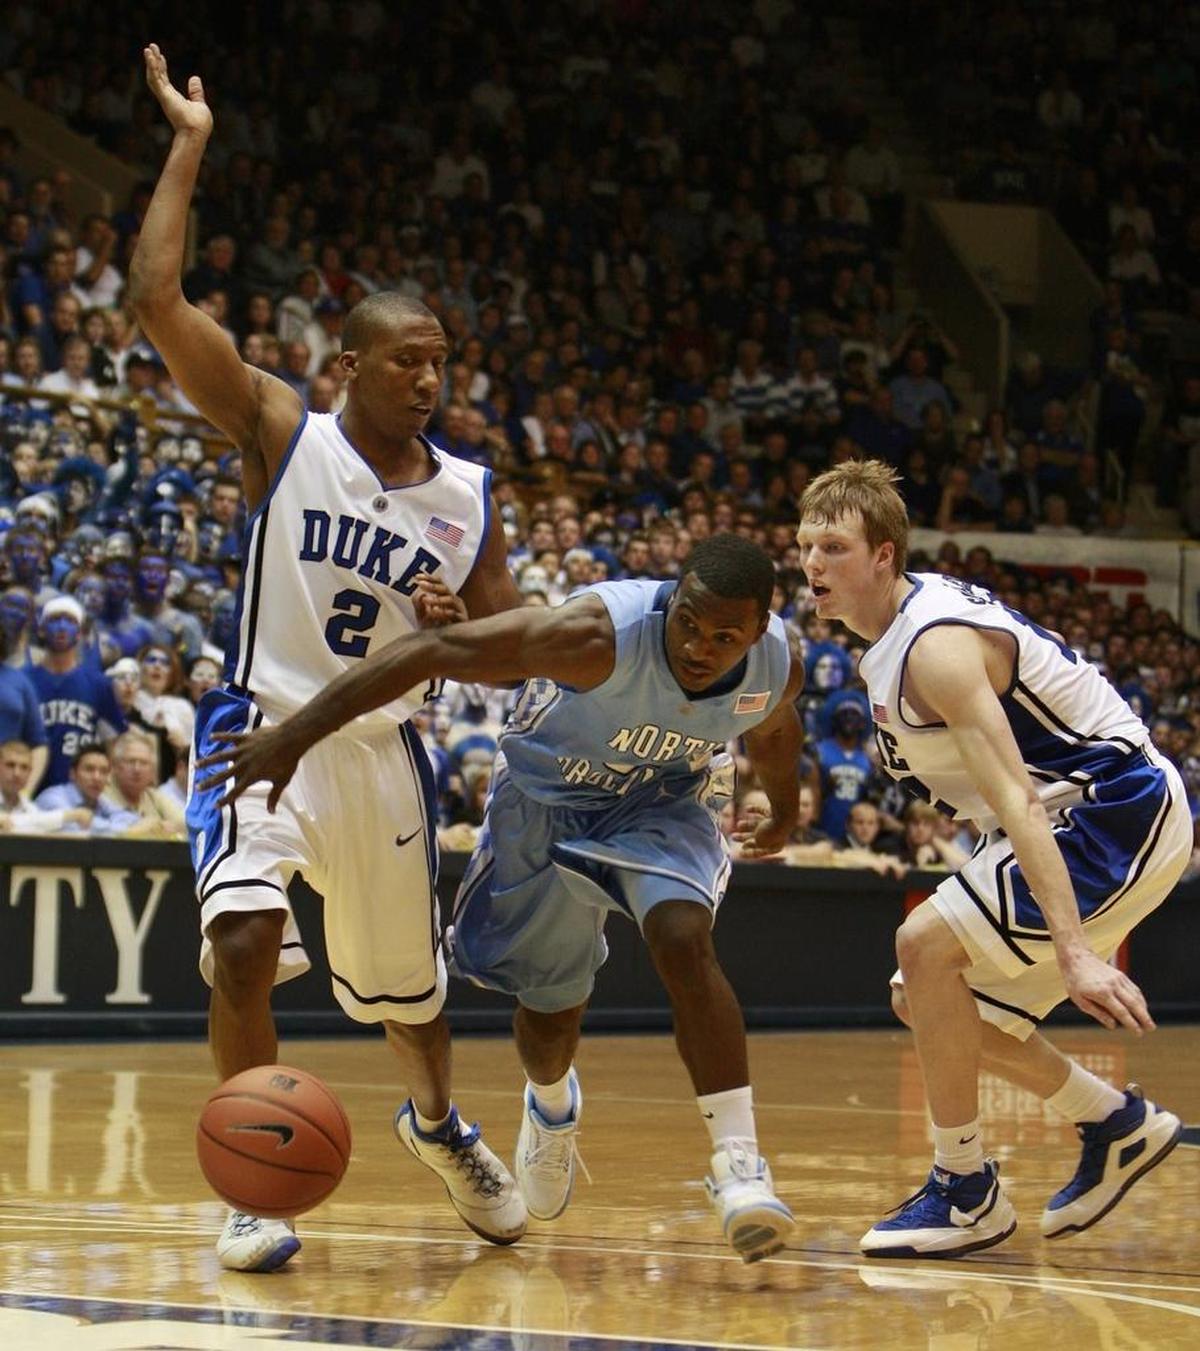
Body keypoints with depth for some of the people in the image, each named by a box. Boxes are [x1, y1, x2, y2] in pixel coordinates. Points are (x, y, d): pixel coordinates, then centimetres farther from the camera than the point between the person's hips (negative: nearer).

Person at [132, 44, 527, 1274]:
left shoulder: (469, 498, 2)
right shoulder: (279, 432, -6)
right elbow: (155, 302, -16)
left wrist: (461, 629, -14)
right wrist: (189, 147, -13)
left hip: (383, 751, 4)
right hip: (263, 730, -3)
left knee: (405, 984, 17)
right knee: (244, 945, -27)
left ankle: (438, 1123, 50)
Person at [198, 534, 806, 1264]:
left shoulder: (779, 666, -23)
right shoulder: (602, 634, -39)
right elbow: (431, 651, -38)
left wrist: (785, 812, 25)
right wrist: (293, 736, -41)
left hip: (663, 800, 1)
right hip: (550, 798, -1)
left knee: (684, 940, -28)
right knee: (550, 1010, 11)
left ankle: (739, 1162, -23)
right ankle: (552, 1104, 48)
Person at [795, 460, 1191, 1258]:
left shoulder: (935, 646, -24)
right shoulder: (898, 628, 6)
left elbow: (1017, 803, -32)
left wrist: (1073, 950, -39)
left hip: (1118, 813, -10)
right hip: (1080, 814, 10)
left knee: (928, 948, -20)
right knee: (927, 998, 9)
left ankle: (968, 1195, -8)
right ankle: (1118, 1124, 22)